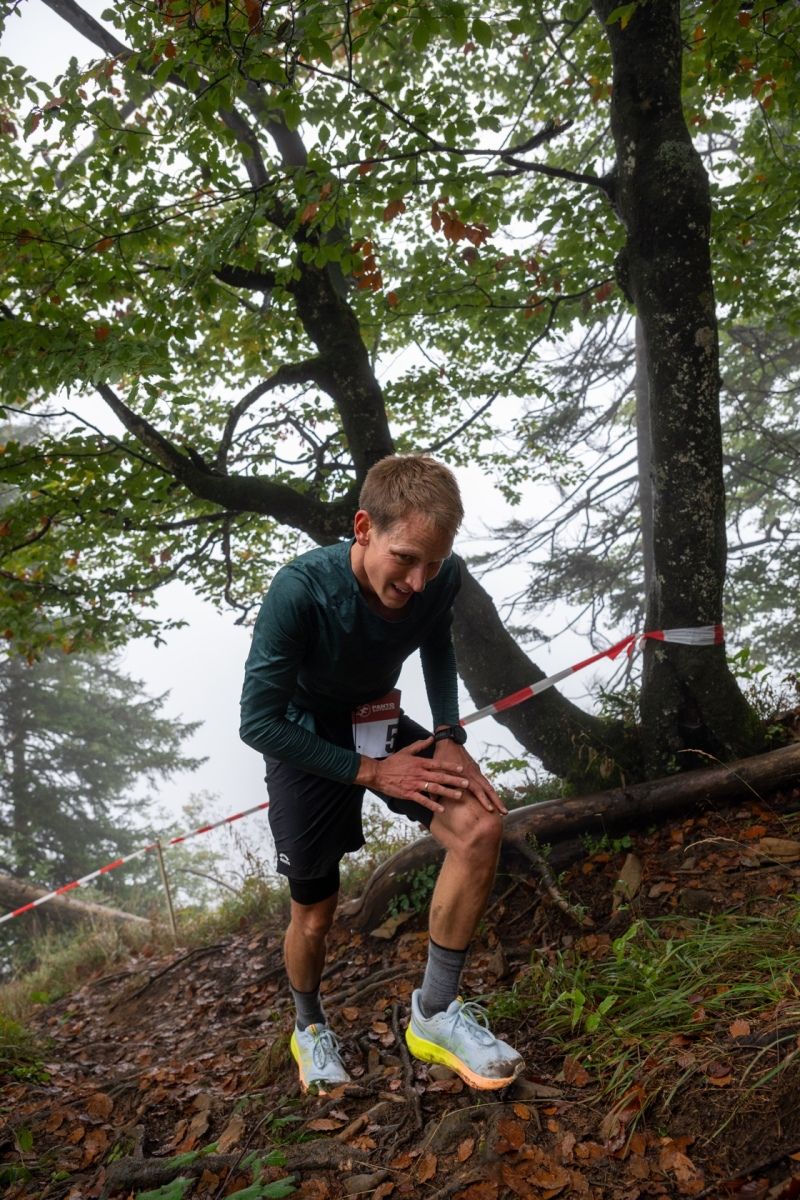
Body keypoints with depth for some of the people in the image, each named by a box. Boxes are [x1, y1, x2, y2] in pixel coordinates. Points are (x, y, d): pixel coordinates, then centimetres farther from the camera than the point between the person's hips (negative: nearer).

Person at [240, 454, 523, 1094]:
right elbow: (259, 720, -24)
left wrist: (449, 737, -6)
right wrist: (369, 771, -24)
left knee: (481, 825, -22)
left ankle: (435, 1015, -4)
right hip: (308, 744, -3)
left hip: (382, 725, 4)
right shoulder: (301, 591, -33)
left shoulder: (441, 578, -19)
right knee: (315, 914, 6)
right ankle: (309, 1027, 41)